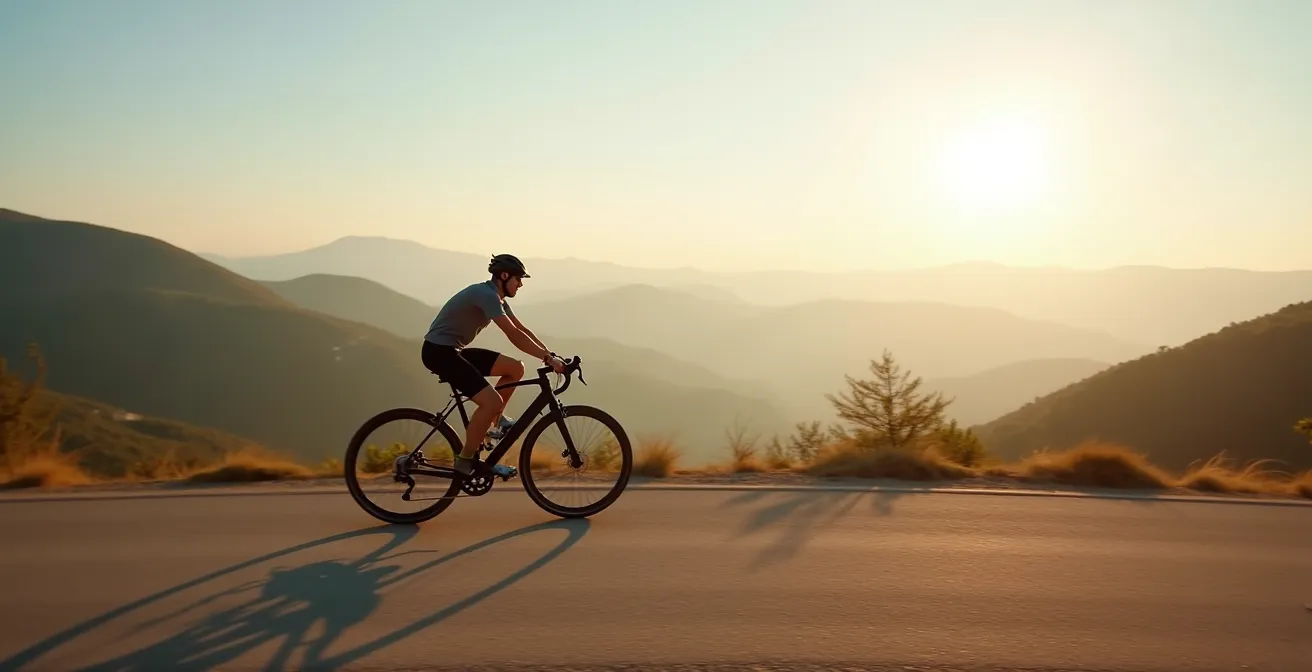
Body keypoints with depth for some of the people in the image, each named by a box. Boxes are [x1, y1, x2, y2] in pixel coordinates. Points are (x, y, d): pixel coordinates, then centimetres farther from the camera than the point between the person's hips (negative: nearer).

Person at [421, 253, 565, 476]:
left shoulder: (496, 296, 11)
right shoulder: (486, 294, -20)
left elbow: (522, 329, 11)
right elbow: (514, 335, -27)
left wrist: (551, 354, 3)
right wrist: (548, 358, -27)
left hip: (454, 350, 10)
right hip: (439, 351, -10)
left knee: (516, 368, 4)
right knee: (493, 401, -20)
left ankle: (495, 420, 15)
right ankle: (465, 461, -7)